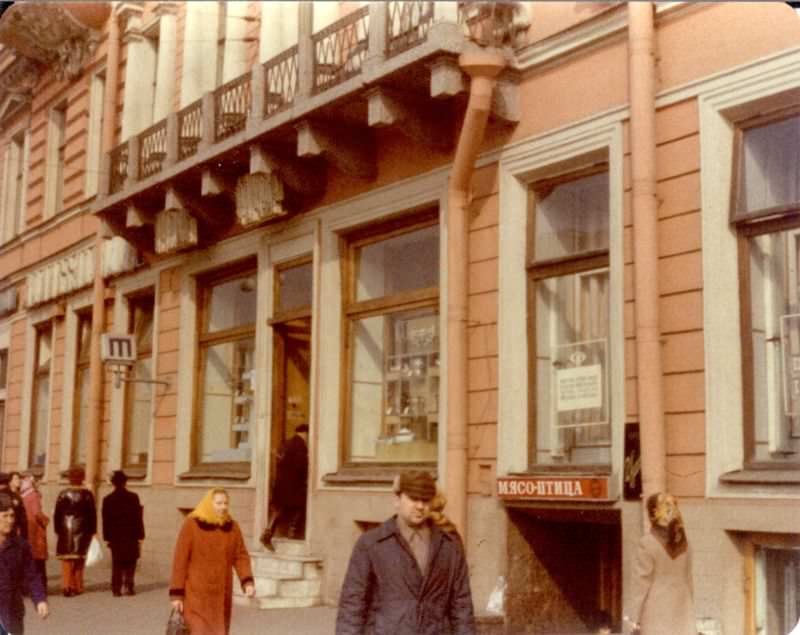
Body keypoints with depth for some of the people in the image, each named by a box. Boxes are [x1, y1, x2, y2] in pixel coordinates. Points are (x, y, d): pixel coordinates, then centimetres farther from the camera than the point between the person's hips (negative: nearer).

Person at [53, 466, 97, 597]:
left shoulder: (63, 494, -2)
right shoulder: (87, 494, -2)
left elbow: (57, 514, 0)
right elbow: (92, 514, -1)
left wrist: (57, 530, 7)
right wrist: (92, 531, 6)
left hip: (65, 528, 0)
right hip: (82, 529, 0)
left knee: (66, 559, 4)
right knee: (79, 559, 10)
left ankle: (68, 586, -4)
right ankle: (77, 586, 12)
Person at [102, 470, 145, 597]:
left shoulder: (108, 499, 0)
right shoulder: (133, 497, -6)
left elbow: (106, 520, 3)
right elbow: (138, 518, -5)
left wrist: (107, 537, 9)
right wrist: (140, 534, 1)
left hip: (115, 536, 2)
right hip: (131, 536, -2)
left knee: (117, 564, 8)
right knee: (130, 563, 9)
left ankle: (116, 588, 4)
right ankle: (128, 586, 0)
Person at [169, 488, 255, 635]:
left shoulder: (232, 527, 3)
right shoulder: (191, 525, -9)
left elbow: (241, 557, 5)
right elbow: (180, 560, -8)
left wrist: (248, 582, -12)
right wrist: (176, 594, -10)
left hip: (221, 594, 4)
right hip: (196, 593, -4)